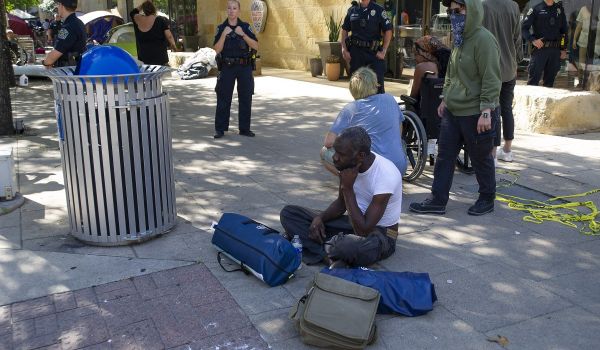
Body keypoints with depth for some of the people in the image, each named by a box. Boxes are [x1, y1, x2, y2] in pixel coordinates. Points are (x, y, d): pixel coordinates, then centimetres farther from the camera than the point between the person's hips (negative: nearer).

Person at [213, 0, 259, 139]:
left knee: (245, 98, 4)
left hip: (244, 67, 1)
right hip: (227, 67, -1)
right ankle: (220, 129, 9)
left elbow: (256, 46, -5)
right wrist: (224, 34, -17)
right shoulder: (221, 28, 3)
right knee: (223, 98, 0)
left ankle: (244, 128, 15)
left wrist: (243, 34, -16)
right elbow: (217, 50, -5)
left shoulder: (245, 26, 4)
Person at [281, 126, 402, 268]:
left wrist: (348, 188, -28)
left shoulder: (386, 175, -29)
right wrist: (320, 217, -11)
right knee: (289, 213, -6)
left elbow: (364, 231, -31)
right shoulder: (349, 164, -8)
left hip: (381, 232, -7)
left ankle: (324, 249, -12)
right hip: (356, 221, 8)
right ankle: (330, 255, -22)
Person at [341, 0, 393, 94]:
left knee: (377, 82, -5)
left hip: (374, 52, -3)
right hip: (355, 52, 3)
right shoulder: (352, 10, 8)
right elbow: (344, 30, 13)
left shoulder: (379, 10, -1)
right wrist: (344, 49, 3)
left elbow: (388, 31, -2)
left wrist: (383, 51, -9)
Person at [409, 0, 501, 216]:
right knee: (444, 156, 9)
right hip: (452, 111, 8)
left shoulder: (484, 40, -17)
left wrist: (486, 112, -22)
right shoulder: (459, 39, 11)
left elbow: (491, 80, -20)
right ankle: (437, 201, 17)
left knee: (481, 159, 8)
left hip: (475, 114, -8)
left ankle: (487, 199, 27)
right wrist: (445, 99, 20)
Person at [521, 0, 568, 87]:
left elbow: (564, 30, 17)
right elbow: (524, 28, -5)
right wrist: (533, 40, -19)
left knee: (550, 80, 8)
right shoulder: (536, 9, 0)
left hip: (555, 50, 4)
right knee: (533, 80, -7)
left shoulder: (559, 9, 12)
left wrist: (564, 49, 12)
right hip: (540, 48, -4)